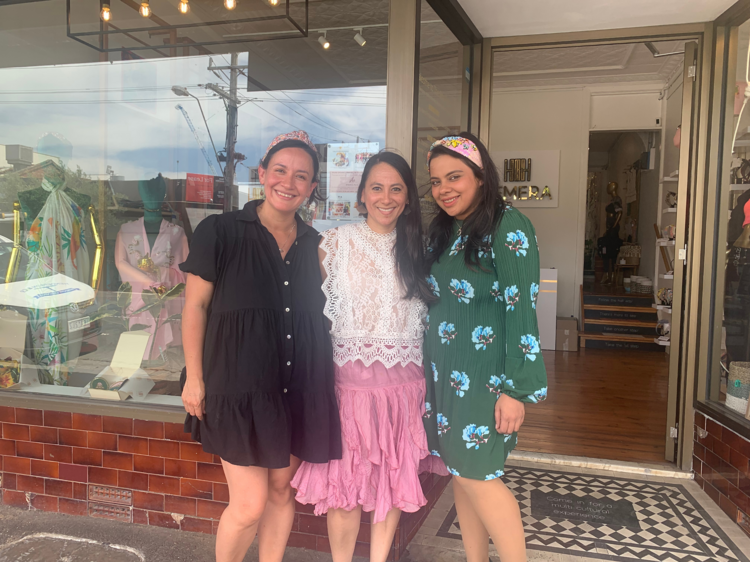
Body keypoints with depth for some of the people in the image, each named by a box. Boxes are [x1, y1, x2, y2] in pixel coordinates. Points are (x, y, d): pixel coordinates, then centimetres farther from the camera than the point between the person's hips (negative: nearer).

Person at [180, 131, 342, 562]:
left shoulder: (314, 244, 7)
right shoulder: (219, 231, -6)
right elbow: (196, 305, -3)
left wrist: (325, 378, 11)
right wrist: (194, 378, -6)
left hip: (299, 390, 4)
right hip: (240, 386, -4)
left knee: (282, 491, 15)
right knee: (250, 504, -2)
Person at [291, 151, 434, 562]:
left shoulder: (417, 250, 7)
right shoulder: (335, 243, 0)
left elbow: (427, 318, 10)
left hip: (404, 385, 3)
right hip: (349, 382, -2)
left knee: (394, 480, 12)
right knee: (347, 482, 5)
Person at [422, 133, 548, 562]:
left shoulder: (508, 228, -13)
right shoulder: (442, 232, 9)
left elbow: (522, 310, -16)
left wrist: (516, 390, -18)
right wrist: (428, 372, 13)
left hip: (486, 373, -7)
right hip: (446, 372, 7)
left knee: (476, 474, -2)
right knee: (460, 472, 13)